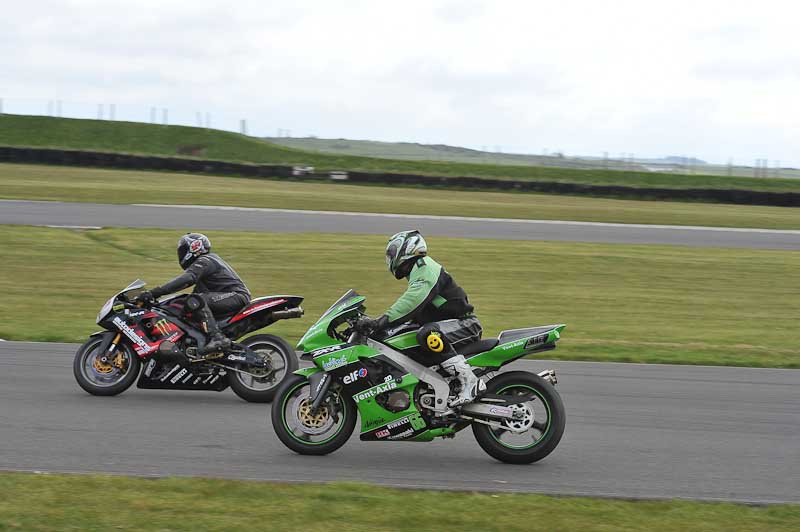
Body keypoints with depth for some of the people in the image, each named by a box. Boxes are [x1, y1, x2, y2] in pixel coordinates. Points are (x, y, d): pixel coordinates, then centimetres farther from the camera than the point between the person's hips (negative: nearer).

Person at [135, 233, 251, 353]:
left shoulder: (204, 261, -10)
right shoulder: (210, 259, 24)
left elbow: (186, 280, -27)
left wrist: (154, 292, -31)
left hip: (237, 296, -11)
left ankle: (218, 338, -39)